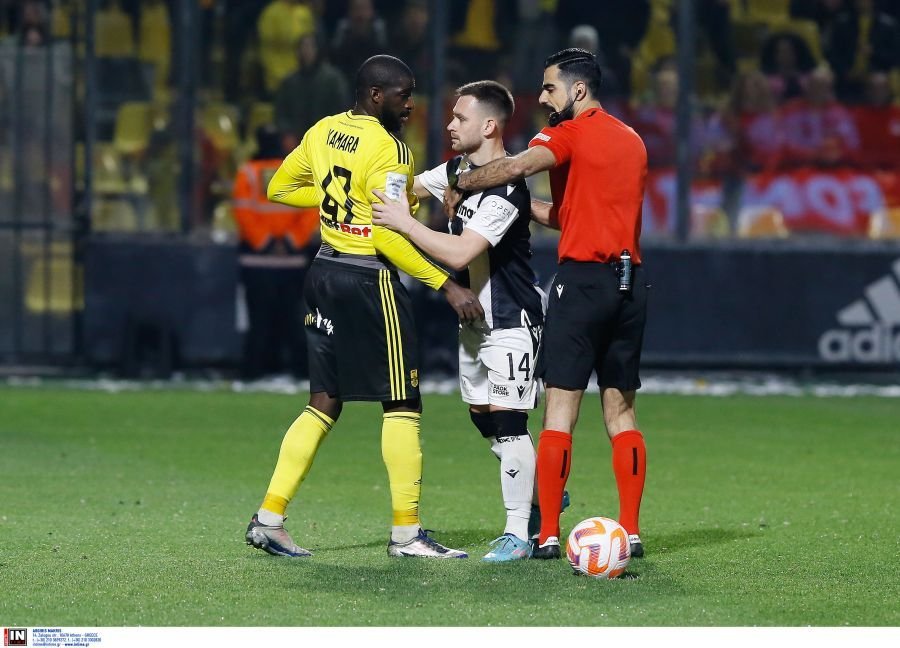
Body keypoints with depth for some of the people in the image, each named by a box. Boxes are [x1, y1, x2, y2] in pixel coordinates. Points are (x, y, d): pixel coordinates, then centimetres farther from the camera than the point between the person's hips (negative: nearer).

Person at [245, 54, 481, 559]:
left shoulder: (323, 132, 8)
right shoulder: (388, 148, -16)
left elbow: (280, 189, 20)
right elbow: (389, 237, -22)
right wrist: (447, 286, -21)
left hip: (325, 271, 8)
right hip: (370, 279, -8)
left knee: (324, 402, 13)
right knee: (402, 405, 0)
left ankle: (269, 518, 7)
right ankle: (406, 533, 1)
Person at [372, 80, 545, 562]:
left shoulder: (506, 191, -24)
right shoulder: (457, 169, 5)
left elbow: (460, 252, -30)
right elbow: (407, 188, 21)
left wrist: (404, 223, -26)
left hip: (511, 322, -10)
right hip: (475, 318, 10)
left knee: (507, 421, -10)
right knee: (482, 417, 14)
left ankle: (518, 532, -6)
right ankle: (543, 492, 31)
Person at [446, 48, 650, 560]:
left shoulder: (571, 133, -4)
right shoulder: (632, 141, 19)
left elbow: (516, 167, -23)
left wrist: (459, 187, -9)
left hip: (583, 278, -7)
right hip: (631, 281, 7)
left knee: (561, 408, -4)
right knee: (621, 411, 10)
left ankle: (548, 534, -6)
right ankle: (631, 531, 6)